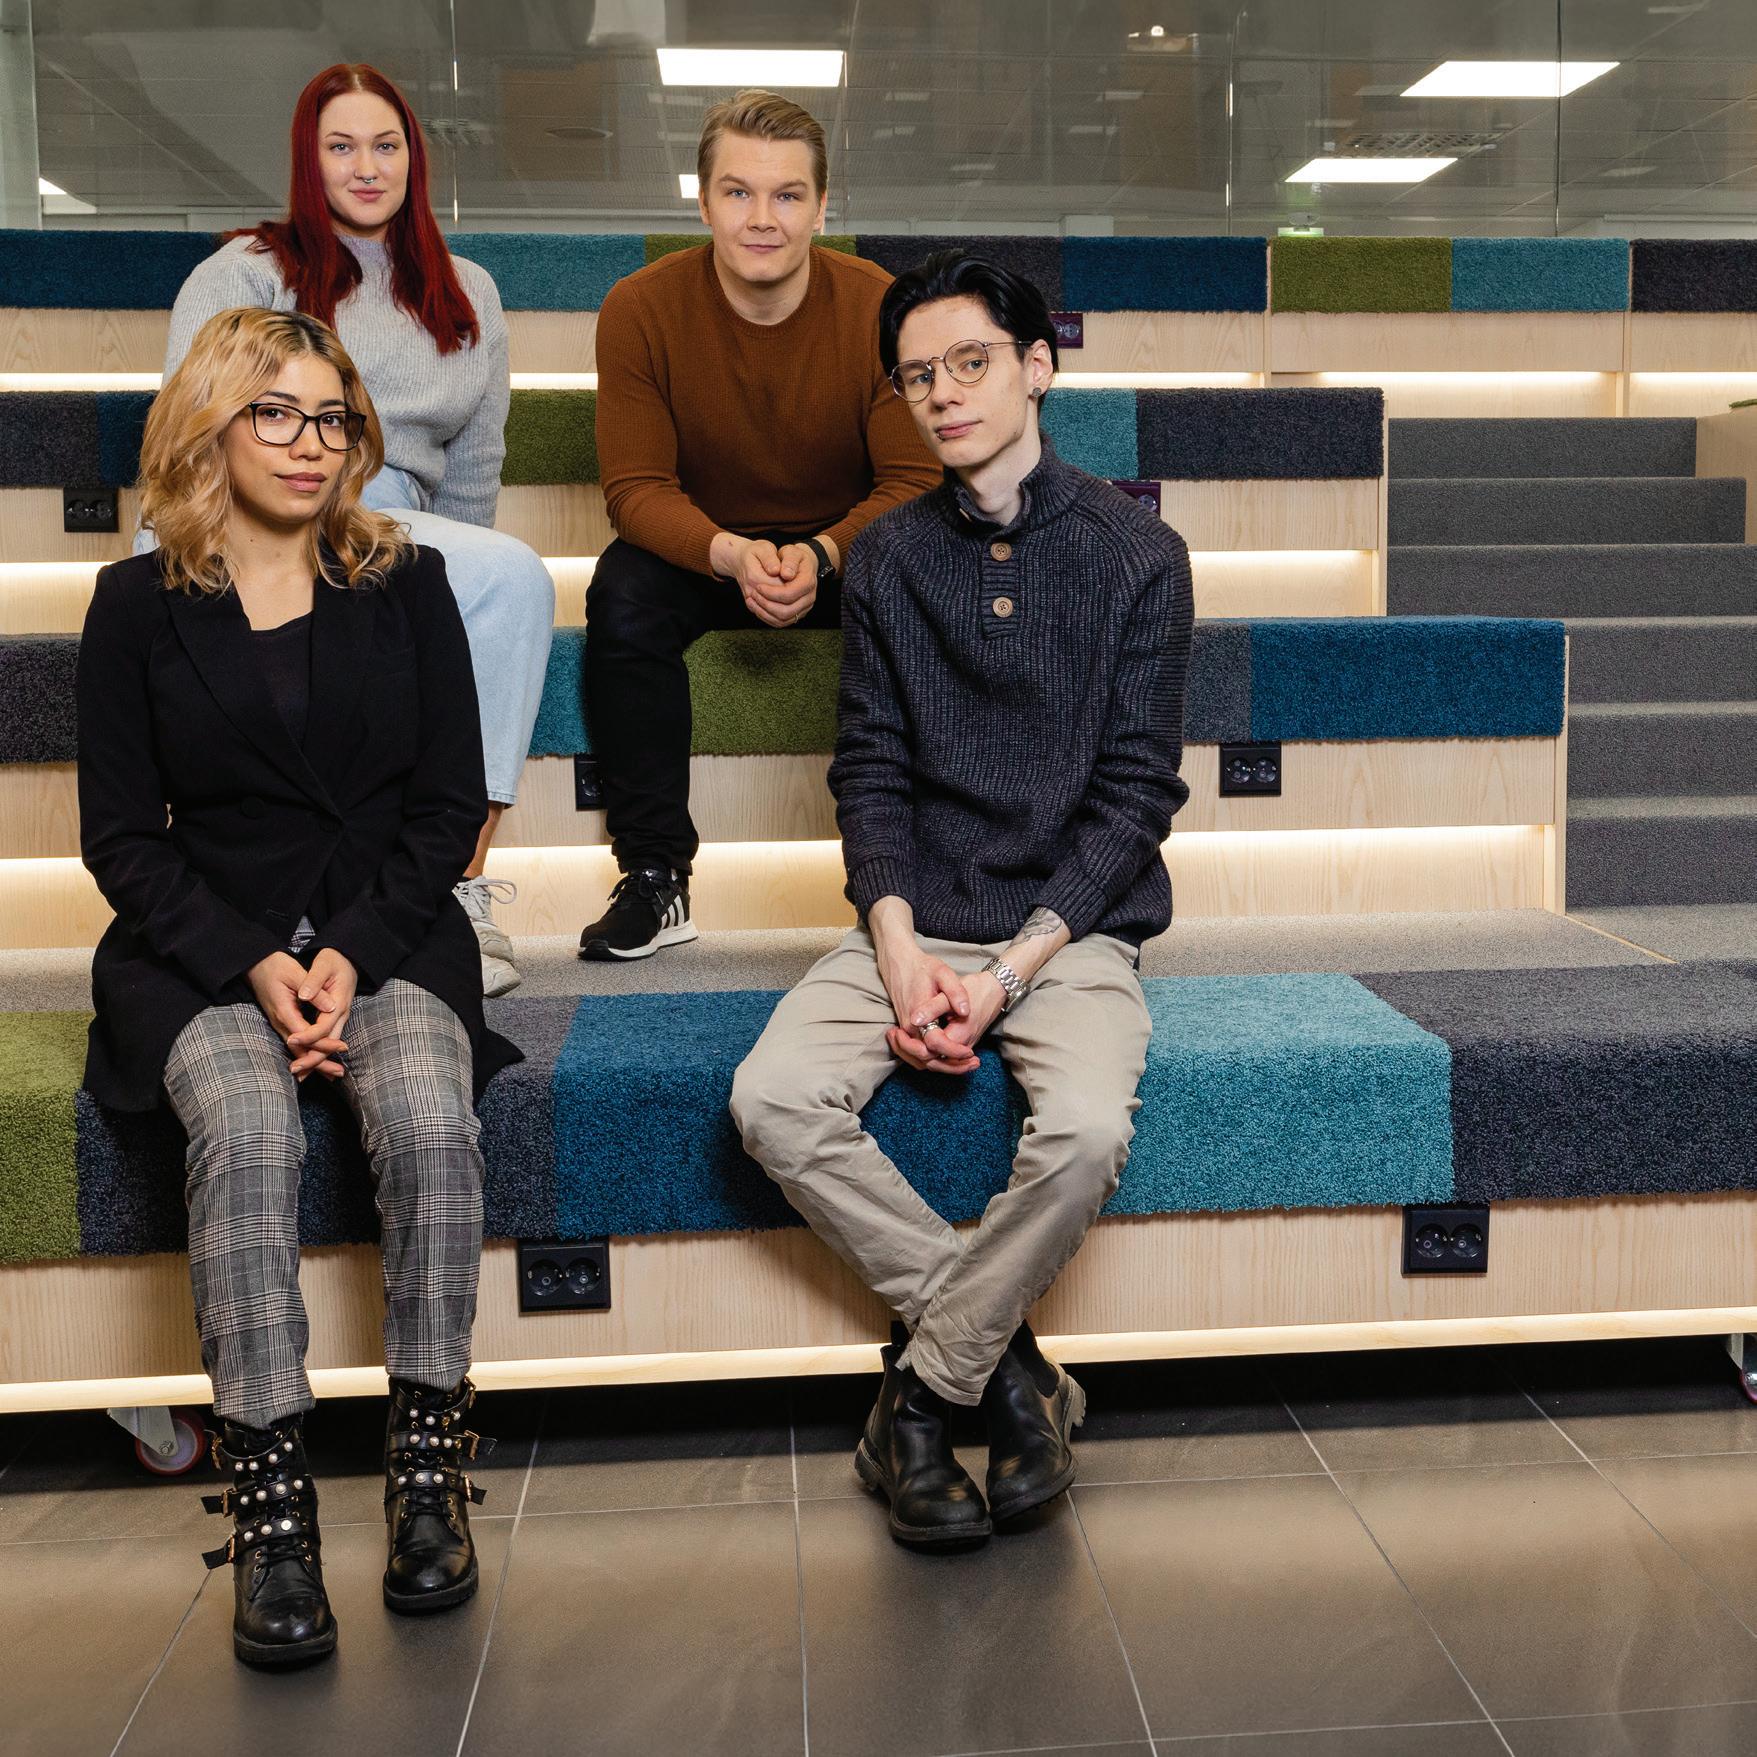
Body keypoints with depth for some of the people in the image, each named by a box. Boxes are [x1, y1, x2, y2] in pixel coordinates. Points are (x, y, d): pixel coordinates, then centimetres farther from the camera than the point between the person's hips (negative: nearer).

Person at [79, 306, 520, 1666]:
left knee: (431, 1123, -30)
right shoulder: (140, 604, 8)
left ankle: (430, 1473, -18)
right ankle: (270, 1510, -26)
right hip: (204, 950, 0)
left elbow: (453, 804, 7)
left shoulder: (407, 584, 11)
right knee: (249, 1136, -32)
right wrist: (254, 967, -12)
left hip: (388, 933, 1)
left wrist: (353, 953, -9)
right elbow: (123, 838, 4)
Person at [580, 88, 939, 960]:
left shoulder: (881, 307, -15)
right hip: (701, 549, 1)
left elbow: (915, 484, -14)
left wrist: (822, 556, -34)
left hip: (852, 551, 0)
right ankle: (655, 878, -20)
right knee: (622, 592, -30)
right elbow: (636, 488, -14)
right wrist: (730, 554, -35)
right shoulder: (640, 310, -14)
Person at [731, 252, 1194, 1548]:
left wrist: (1012, 968, -15)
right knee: (775, 1098, -23)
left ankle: (924, 1390, -7)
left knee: (1086, 1129, -32)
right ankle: (1003, 1358, -7)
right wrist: (902, 952, -12)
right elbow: (871, 771, 5)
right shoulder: (889, 557, 8)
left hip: (1073, 928, -3)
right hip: (913, 922, 3)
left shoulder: (1136, 555, -1)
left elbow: (1135, 794, -5)